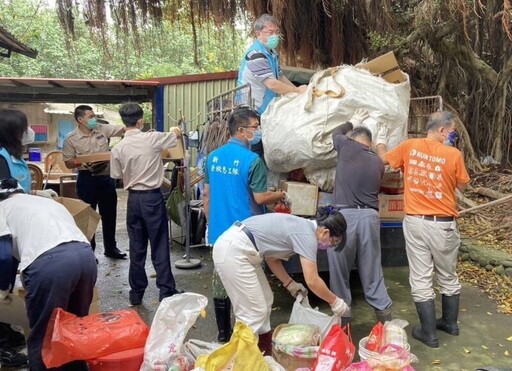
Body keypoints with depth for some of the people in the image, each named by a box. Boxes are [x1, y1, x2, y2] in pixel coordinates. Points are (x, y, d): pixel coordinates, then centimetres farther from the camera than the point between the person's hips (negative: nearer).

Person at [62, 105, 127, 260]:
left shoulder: (103, 129, 1)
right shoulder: (71, 139, -5)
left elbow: (123, 129, -4)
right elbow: (68, 163, -4)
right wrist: (82, 162, -22)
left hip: (106, 177, 4)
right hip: (87, 179, -4)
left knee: (109, 214, 13)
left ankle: (111, 248, 28)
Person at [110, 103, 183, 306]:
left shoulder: (118, 148, -4)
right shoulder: (153, 138, -10)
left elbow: (117, 176, 4)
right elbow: (177, 136, 7)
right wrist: (174, 130, 31)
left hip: (133, 198, 3)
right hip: (153, 197, -3)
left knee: (136, 247, 12)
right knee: (159, 246, 4)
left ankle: (136, 292, 21)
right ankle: (166, 291, 10)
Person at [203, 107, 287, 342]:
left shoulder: (213, 156, 5)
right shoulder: (252, 160, -16)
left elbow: (206, 195, 10)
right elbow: (260, 198, -15)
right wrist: (281, 195, 4)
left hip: (219, 231, 6)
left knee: (220, 281, 13)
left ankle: (223, 333, 26)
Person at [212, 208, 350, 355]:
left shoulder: (301, 226, 14)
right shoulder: (307, 234, -14)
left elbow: (272, 256, 19)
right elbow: (312, 281, -15)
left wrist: (290, 283, 18)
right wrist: (335, 302, -1)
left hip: (236, 248, 10)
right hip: (233, 250, -10)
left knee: (264, 301, 16)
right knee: (253, 312, -5)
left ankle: (263, 356, 27)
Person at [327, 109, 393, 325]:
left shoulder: (347, 146, 2)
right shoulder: (378, 162, 10)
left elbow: (336, 133, 24)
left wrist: (352, 122, 41)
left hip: (344, 215, -3)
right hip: (369, 217, 4)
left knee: (339, 270, 8)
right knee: (371, 270, 14)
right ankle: (384, 312, 20)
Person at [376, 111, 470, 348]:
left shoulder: (410, 146, -3)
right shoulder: (453, 154, -9)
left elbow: (383, 158, 13)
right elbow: (462, 185, 5)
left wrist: (381, 140, 33)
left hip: (415, 222, 0)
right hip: (443, 224, 0)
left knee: (421, 279, 6)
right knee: (448, 276, 19)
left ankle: (429, 333, 12)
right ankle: (450, 323, 36)